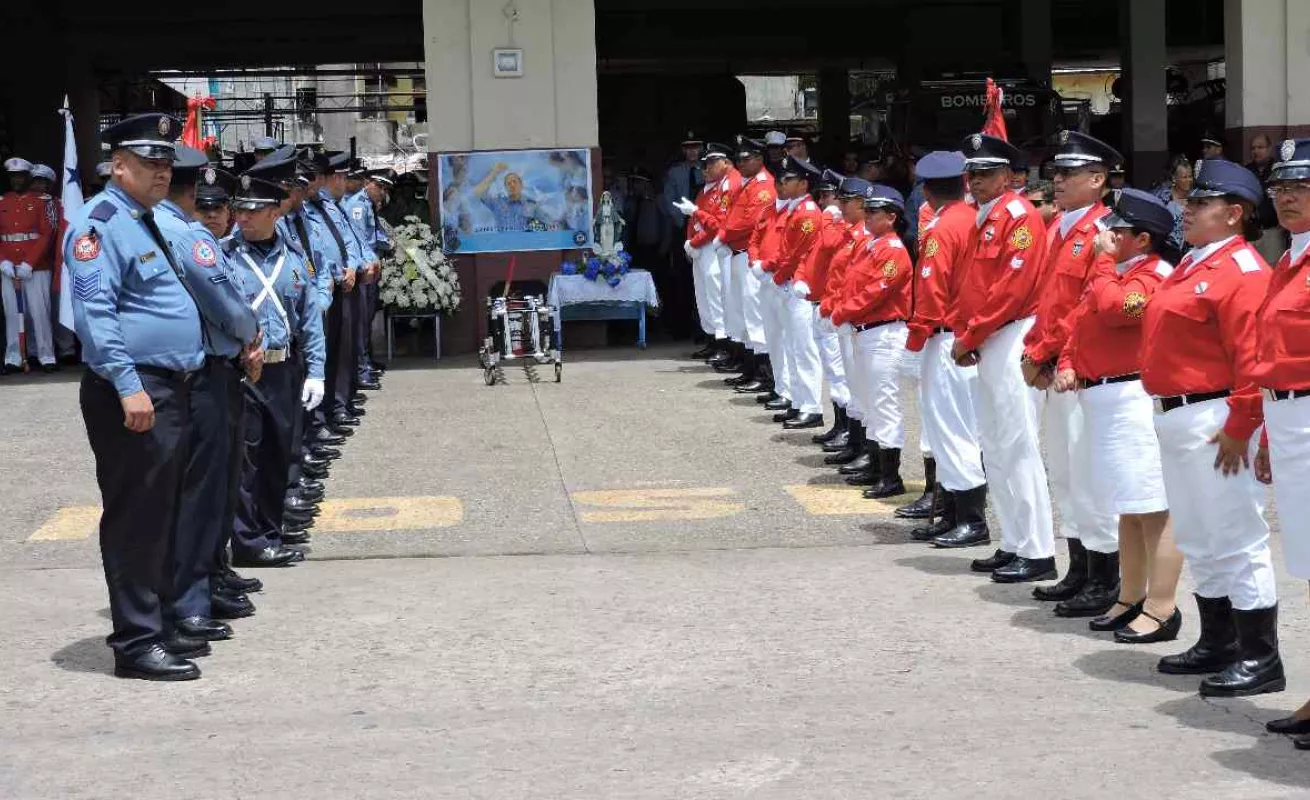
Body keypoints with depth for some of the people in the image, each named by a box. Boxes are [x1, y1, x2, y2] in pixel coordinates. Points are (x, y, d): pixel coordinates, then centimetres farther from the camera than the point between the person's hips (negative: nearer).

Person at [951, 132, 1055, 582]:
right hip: (987, 347, 10)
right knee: (995, 449, 13)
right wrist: (964, 336, 7)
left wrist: (970, 335, -15)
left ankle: (1037, 553, -5)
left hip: (1010, 342, -10)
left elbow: (1013, 288, -20)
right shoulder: (985, 220, 18)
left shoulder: (1019, 215, -12)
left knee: (1018, 447, -9)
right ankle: (1014, 545, 19)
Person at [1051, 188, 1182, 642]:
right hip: (1098, 396, 10)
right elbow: (1081, 319, 21)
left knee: (1152, 509, -7)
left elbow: (1114, 308, -26)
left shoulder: (1154, 274, -11)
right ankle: (1131, 599, 24)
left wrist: (1104, 259, -13)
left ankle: (1161, 610, -4)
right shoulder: (1112, 271, 17)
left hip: (1132, 397, -10)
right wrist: (1068, 363, 5)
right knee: (1128, 509, 16)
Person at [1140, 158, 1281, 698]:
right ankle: (1217, 644, 28)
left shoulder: (1242, 271, -14)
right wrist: (1168, 411, 16)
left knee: (1235, 541, -5)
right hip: (1174, 416, 10)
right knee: (1197, 541, 17)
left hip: (1213, 421, -10)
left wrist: (1239, 427, -22)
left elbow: (1254, 356, -21)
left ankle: (1260, 660, 2)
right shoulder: (1192, 265, 16)